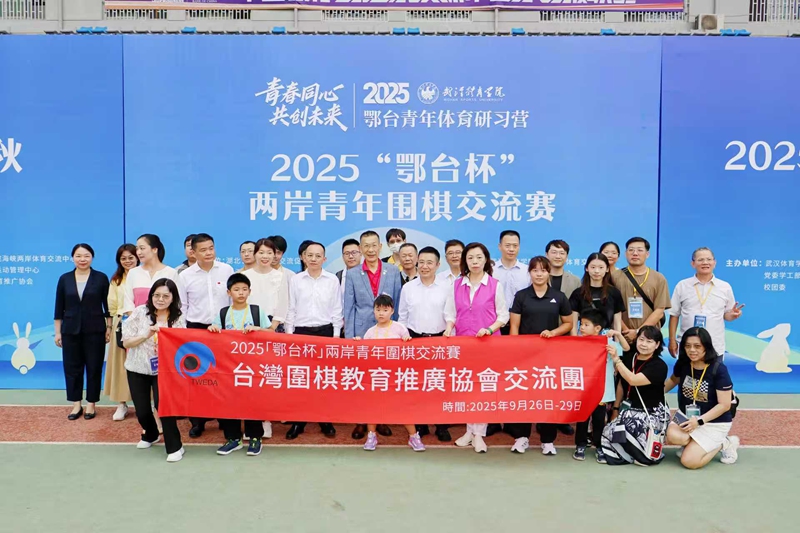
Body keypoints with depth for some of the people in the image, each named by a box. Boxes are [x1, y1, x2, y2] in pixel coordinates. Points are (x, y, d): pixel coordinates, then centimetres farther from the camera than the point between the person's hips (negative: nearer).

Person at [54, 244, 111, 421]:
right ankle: (76, 404, 18)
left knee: (94, 368, 4)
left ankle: (91, 404, 16)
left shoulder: (101, 278, -1)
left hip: (95, 330, -2)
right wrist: (57, 332, 4)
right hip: (70, 330, 2)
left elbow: (108, 305, 1)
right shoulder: (64, 279, 4)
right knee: (72, 367, 6)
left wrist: (109, 328, -2)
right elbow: (59, 308, 6)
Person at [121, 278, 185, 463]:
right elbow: (126, 342, -7)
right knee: (141, 410, 9)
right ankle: (150, 435, 42)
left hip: (163, 370, -1)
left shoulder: (178, 318, -6)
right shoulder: (140, 312, -8)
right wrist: (147, 335, -22)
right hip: (137, 369, 2)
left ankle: (175, 447, 0)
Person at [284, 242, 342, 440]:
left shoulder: (333, 280, 1)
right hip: (301, 331, 1)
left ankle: (326, 420, 16)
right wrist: (289, 334, 2)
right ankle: (298, 421, 13)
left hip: (325, 331, 0)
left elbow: (337, 309, 4)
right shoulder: (296, 280, 2)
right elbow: (291, 309, 6)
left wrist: (336, 335, 0)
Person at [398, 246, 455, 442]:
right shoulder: (407, 287, 4)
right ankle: (420, 424, 18)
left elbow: (452, 314, 0)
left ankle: (442, 426, 13)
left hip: (440, 339, -1)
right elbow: (402, 317, 10)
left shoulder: (447, 287, -1)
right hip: (414, 339, 2)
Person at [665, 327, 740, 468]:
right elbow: (673, 380, 18)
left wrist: (699, 421, -23)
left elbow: (724, 405, -17)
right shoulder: (683, 364, -5)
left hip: (715, 423, -4)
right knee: (672, 435, -29)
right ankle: (695, 443, 4)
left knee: (689, 461, -17)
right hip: (687, 417, 4)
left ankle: (723, 443, 8)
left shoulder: (719, 369, -19)